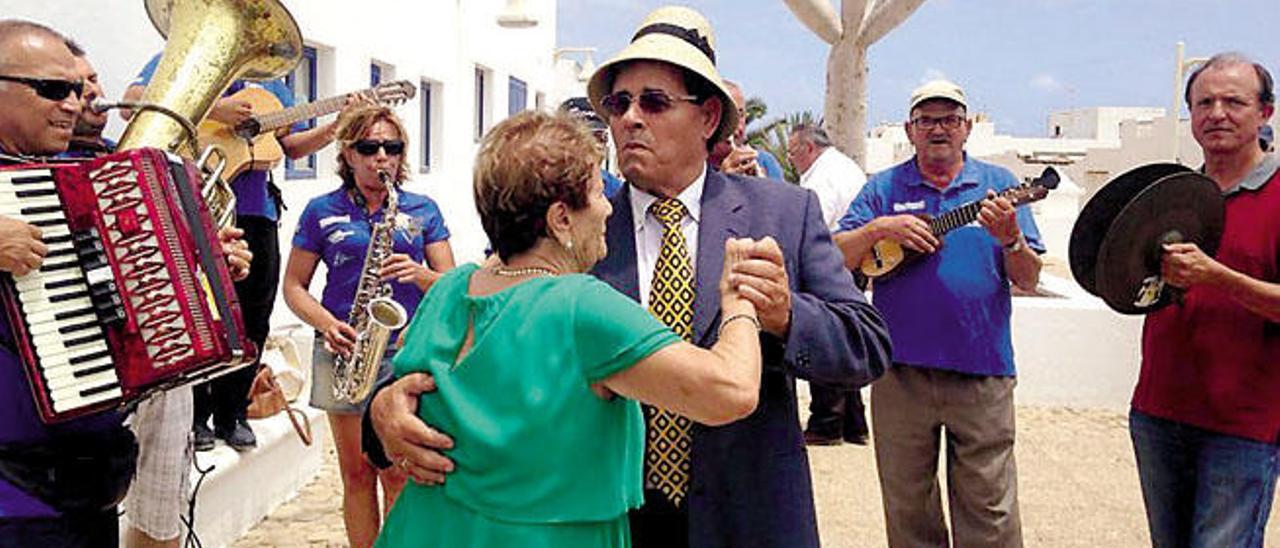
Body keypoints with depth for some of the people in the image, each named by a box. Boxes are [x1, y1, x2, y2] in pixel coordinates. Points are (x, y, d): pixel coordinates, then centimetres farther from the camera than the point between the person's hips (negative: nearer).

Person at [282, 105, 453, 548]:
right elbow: (293, 286, 7)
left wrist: (420, 274, -15)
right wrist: (327, 324, -11)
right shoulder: (322, 211, 6)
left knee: (398, 473, -1)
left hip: (406, 350, 0)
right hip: (345, 352, 0)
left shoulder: (423, 210, 8)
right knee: (356, 472, 7)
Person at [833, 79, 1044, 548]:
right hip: (901, 372, 1)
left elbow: (1029, 281, 2)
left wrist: (1011, 240, -17)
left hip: (982, 372, -1)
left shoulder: (998, 184, 7)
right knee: (907, 508, 13)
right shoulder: (884, 188, 7)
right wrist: (880, 229, -16)